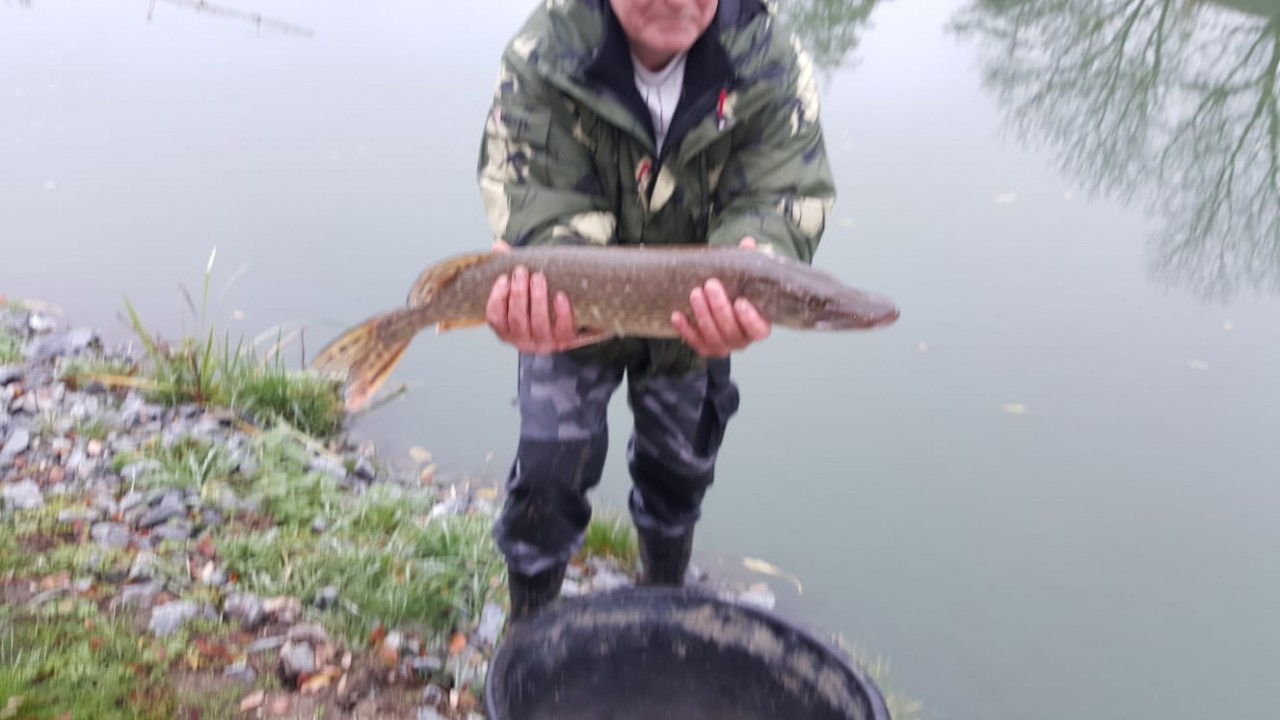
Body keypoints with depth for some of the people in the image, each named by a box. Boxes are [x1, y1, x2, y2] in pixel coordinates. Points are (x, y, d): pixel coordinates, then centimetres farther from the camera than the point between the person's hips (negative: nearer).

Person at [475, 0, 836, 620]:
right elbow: (551, 209, -30)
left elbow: (782, 198, -28)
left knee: (680, 470, 17)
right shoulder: (542, 57, -26)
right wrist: (548, 296, -52)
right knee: (548, 469, -3)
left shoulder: (773, 62, -22)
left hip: (694, 313, 2)